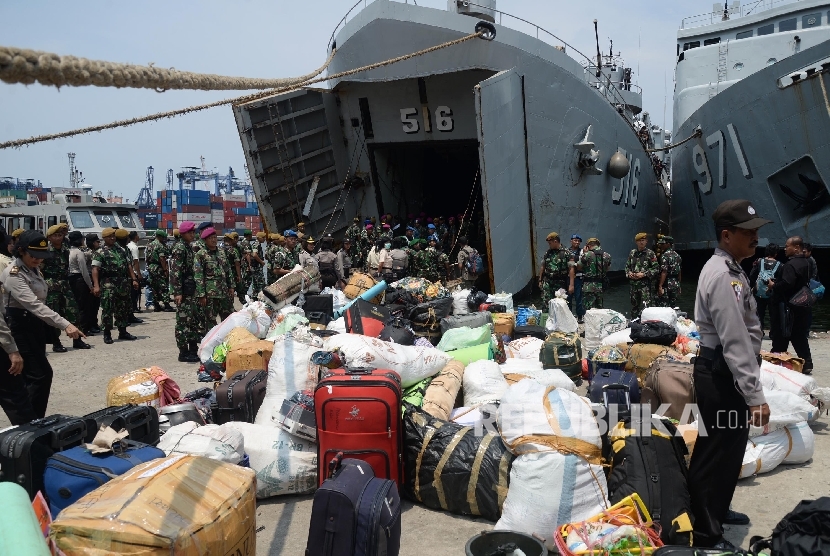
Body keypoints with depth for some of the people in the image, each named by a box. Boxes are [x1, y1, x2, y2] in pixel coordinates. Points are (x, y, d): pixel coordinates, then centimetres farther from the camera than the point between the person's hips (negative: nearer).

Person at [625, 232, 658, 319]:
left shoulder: (650, 253, -4)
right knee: (634, 305, 13)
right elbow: (627, 266, 19)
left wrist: (644, 274, -15)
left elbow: (656, 268, -6)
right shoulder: (632, 253, 10)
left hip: (645, 283, -5)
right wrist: (629, 273, -2)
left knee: (645, 305, -11)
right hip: (633, 283, 5)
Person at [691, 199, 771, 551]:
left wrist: (751, 387, 26)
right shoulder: (722, 276, -23)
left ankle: (717, 510, 41)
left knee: (731, 445, 23)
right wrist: (755, 395, -26)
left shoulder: (730, 269, 12)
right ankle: (706, 534, 12)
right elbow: (735, 343, -27)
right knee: (716, 451, -1)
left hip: (728, 372, 11)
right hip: (721, 374, -11)